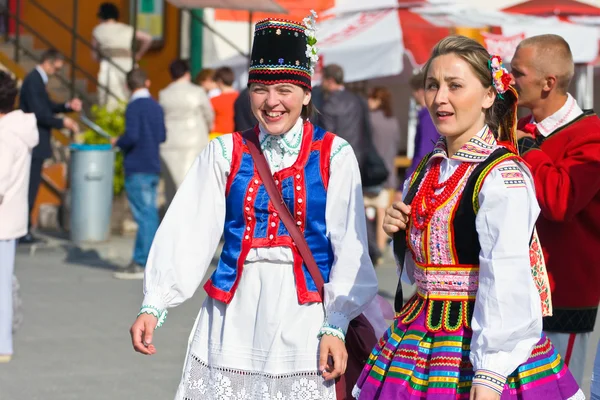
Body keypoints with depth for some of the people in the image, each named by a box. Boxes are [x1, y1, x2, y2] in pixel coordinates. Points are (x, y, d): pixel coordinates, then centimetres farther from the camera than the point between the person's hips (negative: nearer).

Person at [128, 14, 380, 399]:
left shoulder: (333, 156, -1)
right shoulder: (226, 153, 5)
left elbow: (349, 251, -4)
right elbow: (187, 234, -3)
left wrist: (335, 326, -10)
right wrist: (154, 305, -11)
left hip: (303, 316, -2)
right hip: (234, 317, 2)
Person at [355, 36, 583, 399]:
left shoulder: (504, 177, -16)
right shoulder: (426, 172, 8)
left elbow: (507, 285, -22)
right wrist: (402, 233, -1)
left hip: (479, 340, -7)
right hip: (419, 337, 7)